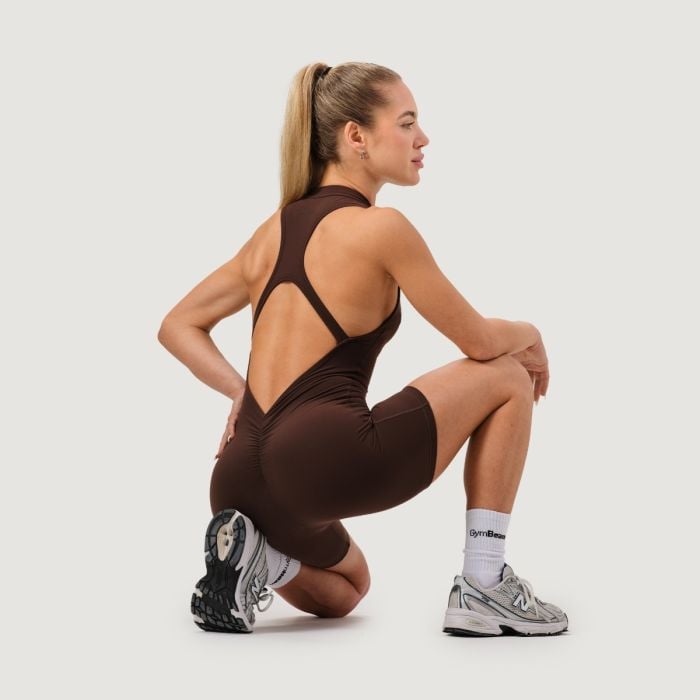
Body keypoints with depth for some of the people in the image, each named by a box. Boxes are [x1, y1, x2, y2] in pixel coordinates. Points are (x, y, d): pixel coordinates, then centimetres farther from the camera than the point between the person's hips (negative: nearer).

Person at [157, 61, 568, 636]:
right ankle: (483, 588, 11)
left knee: (341, 593, 39)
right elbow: (480, 341, 1)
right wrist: (532, 335, 23)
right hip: (324, 457, -8)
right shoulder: (380, 227, -6)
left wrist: (243, 393, 12)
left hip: (242, 480, 8)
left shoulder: (279, 225, 16)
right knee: (509, 377, 12)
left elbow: (178, 327, 21)